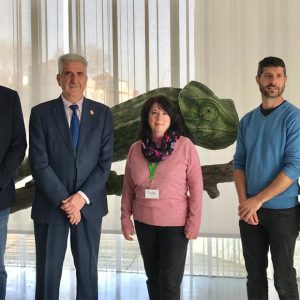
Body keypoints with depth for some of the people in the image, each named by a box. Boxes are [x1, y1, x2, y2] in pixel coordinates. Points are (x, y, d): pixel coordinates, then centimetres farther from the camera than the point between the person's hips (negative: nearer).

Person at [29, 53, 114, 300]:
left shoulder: (102, 113, 4)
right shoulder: (41, 113, -1)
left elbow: (105, 161, -1)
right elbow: (39, 164, -8)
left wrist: (82, 197, -12)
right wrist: (63, 201, -13)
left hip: (89, 205, 1)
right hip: (50, 205, -1)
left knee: (88, 270, 11)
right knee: (48, 272, 7)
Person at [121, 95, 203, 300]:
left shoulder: (185, 146, -9)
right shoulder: (136, 148, 1)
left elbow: (196, 186, -8)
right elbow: (128, 187, 7)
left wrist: (194, 221, -10)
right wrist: (125, 217, 4)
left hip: (175, 224, -3)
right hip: (144, 223, 4)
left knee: (169, 282, -2)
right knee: (153, 278, 15)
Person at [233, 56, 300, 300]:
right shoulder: (247, 120, 8)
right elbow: (239, 162, 8)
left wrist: (258, 200, -16)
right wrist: (243, 201, -8)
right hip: (250, 209, 5)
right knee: (255, 273, 13)